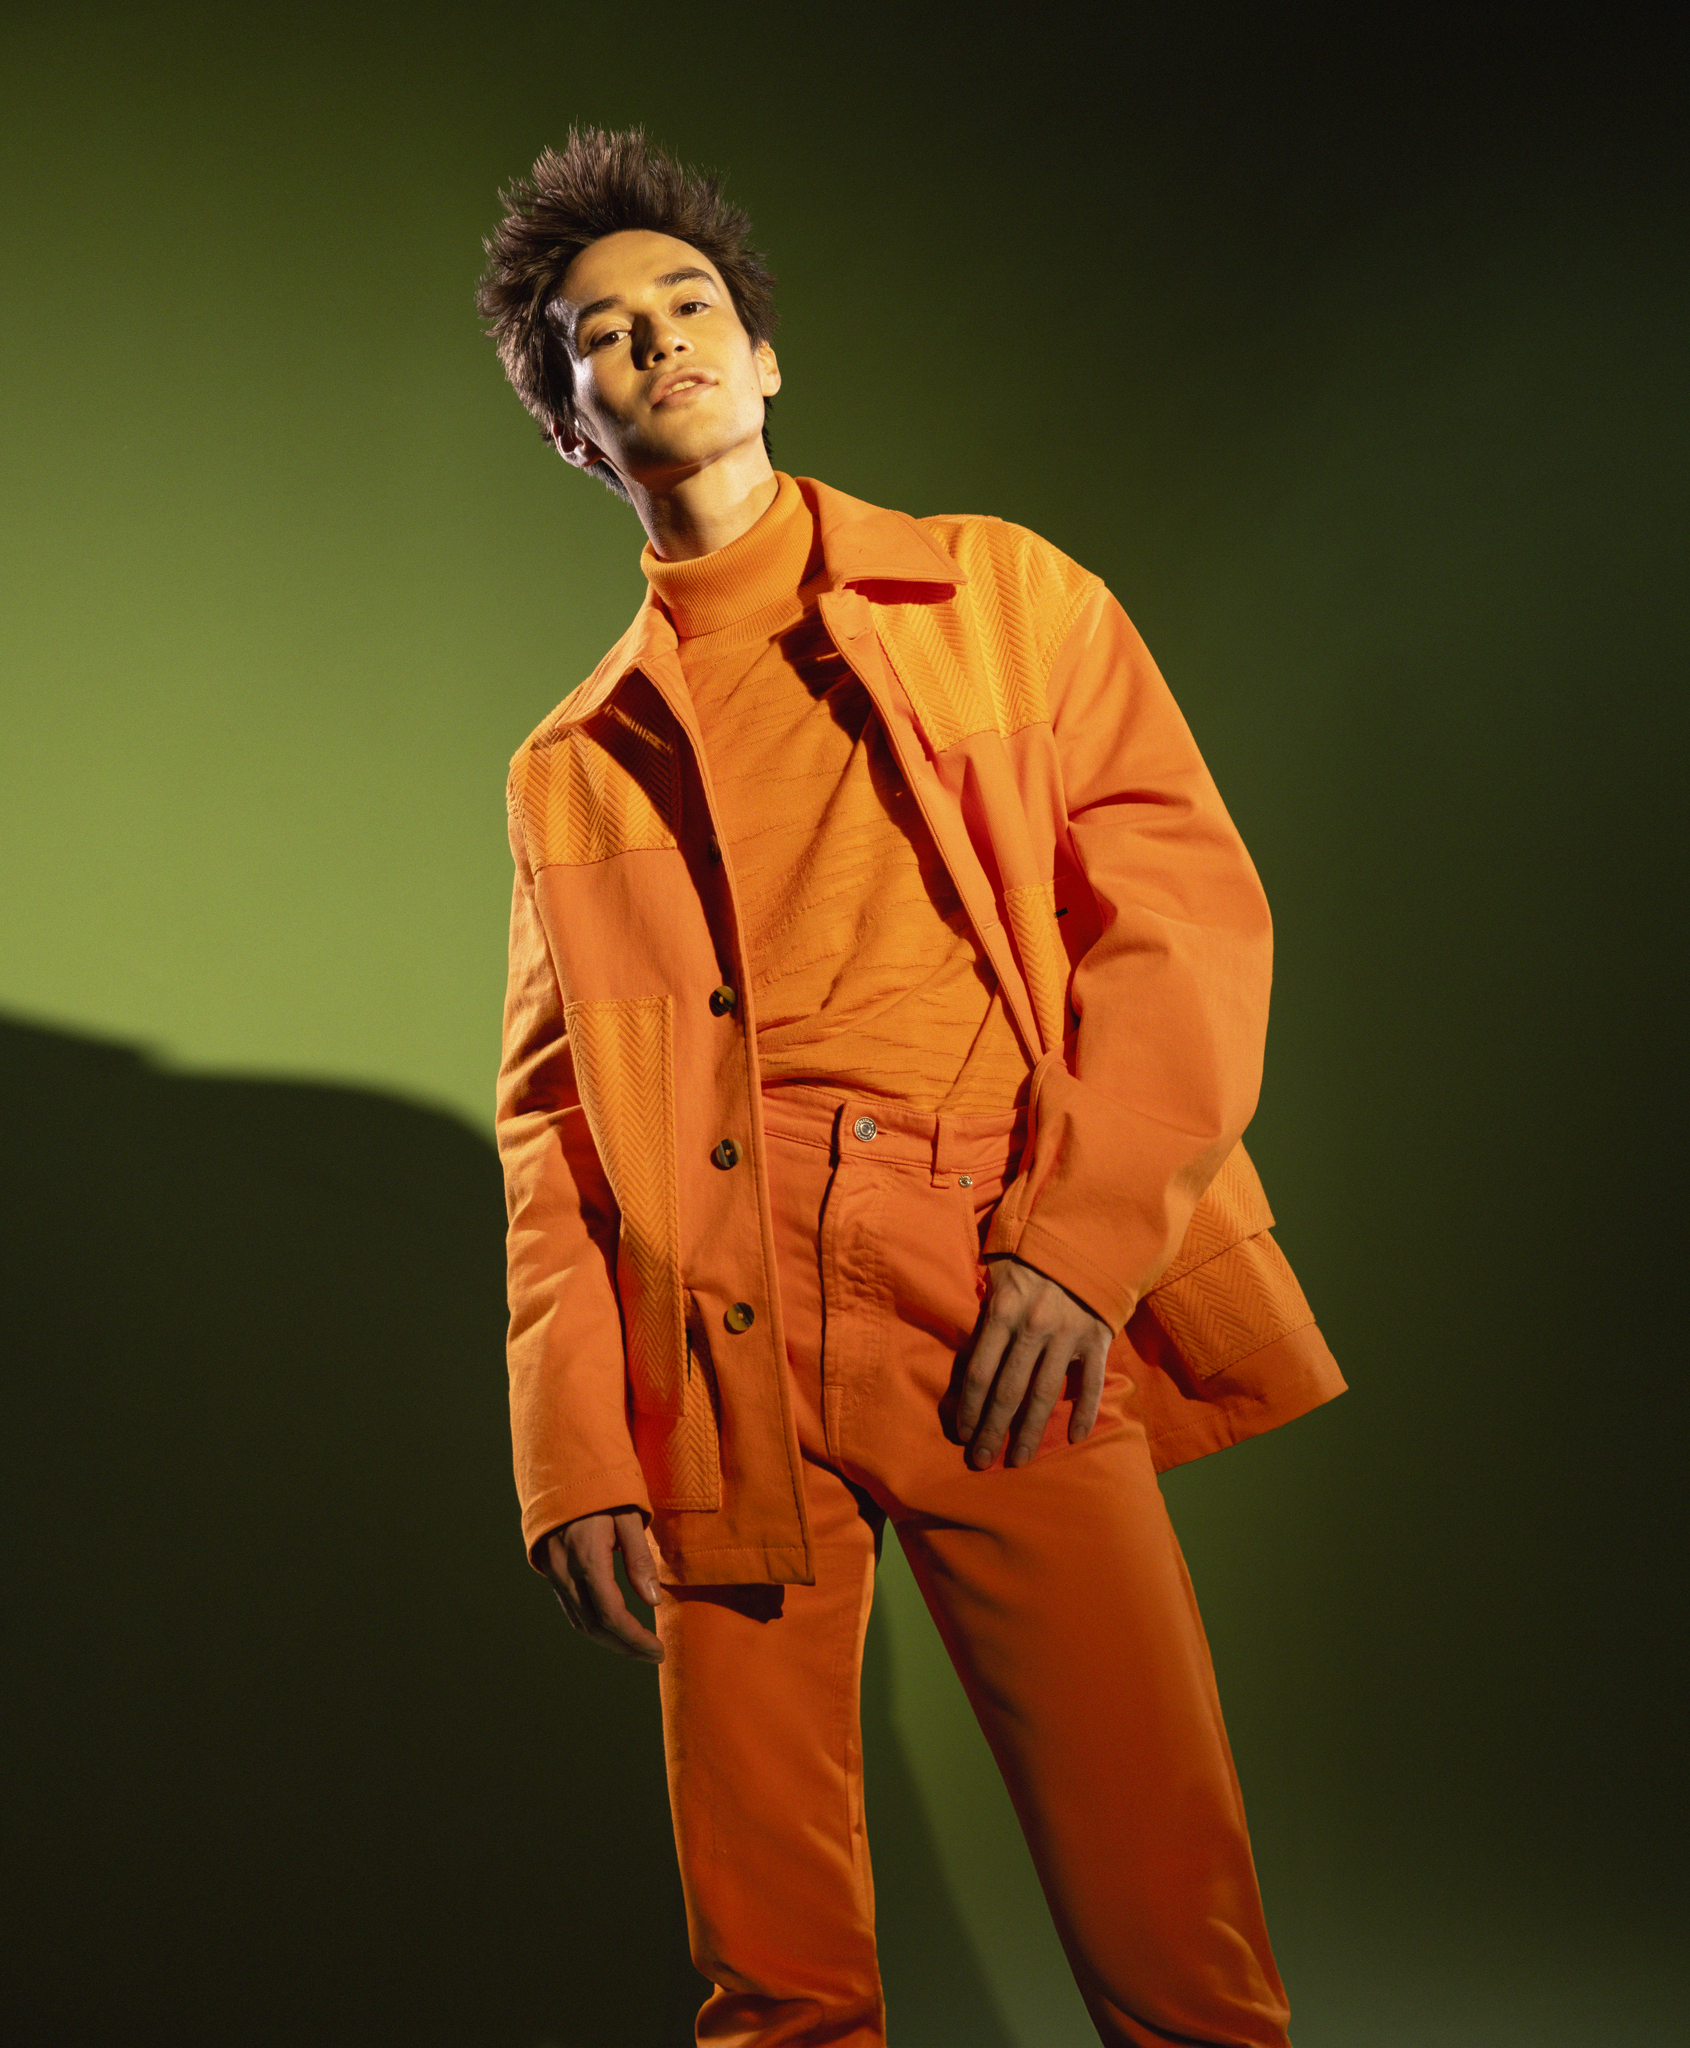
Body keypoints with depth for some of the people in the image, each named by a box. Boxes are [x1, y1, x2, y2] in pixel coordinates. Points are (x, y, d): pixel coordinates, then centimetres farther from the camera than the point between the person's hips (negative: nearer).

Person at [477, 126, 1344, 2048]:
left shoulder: (999, 594, 15)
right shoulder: (569, 768, 20)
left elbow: (1188, 904, 5)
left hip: (1008, 1325, -2)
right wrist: (572, 1449, 0)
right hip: (721, 1362, 2)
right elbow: (549, 1117, 14)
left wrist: (1080, 1238, -9)